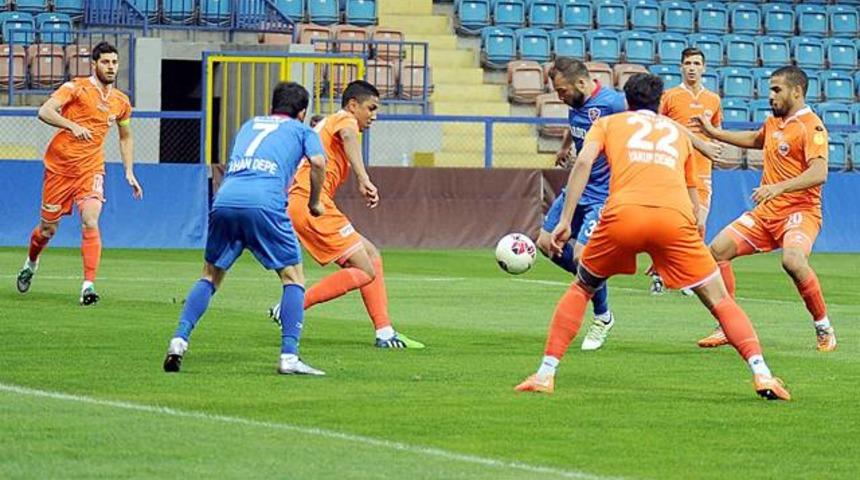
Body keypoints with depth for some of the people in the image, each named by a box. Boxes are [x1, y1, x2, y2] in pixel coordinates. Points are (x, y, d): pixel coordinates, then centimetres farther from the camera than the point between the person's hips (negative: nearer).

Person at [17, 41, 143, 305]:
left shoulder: (121, 102, 8)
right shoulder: (76, 88, -9)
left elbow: (125, 137, 24)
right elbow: (44, 112, -22)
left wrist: (129, 172, 15)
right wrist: (72, 125, -36)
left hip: (91, 169, 2)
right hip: (60, 165, -2)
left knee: (90, 222, -20)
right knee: (48, 228, 8)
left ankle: (89, 285, -21)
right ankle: (31, 263, 40)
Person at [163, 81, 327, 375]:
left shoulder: (249, 125, 34)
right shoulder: (302, 130, 22)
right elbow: (317, 163, 4)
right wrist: (314, 202, 17)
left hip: (225, 198, 4)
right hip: (265, 202, -4)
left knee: (210, 276, 19)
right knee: (293, 277, 7)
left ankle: (180, 339, 2)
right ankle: (289, 356, -6)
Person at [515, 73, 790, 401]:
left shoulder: (608, 123, 27)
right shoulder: (677, 132, 33)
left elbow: (583, 162, 7)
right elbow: (694, 201, 36)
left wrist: (565, 220, 4)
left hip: (623, 214, 0)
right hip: (675, 217, 1)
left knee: (581, 288, 22)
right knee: (719, 300, 9)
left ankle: (545, 374, 15)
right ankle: (762, 374, -7)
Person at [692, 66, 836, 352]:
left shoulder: (811, 126, -14)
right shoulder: (774, 121, 12)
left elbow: (819, 173, -28)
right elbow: (756, 140, 37)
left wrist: (779, 187, -39)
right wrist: (714, 133, 35)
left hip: (800, 212, -9)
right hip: (766, 212, 9)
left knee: (793, 260, -35)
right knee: (718, 250, 1)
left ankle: (824, 329, -16)